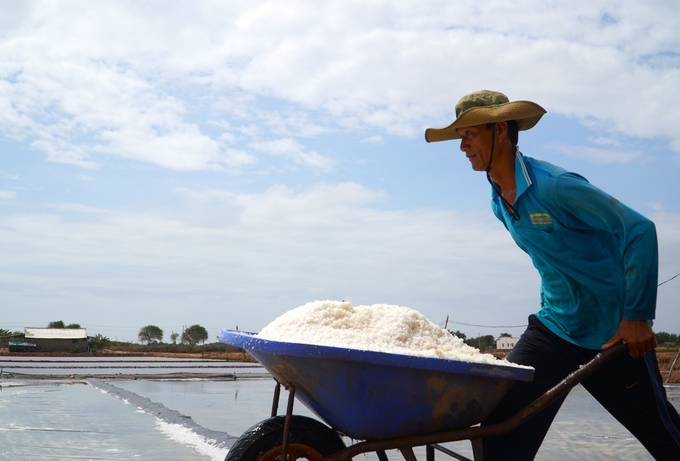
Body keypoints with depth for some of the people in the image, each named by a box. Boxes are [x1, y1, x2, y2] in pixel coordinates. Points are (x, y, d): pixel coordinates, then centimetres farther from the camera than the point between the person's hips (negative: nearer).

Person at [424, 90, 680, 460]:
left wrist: (636, 316, -16)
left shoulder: (554, 185, -20)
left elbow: (639, 231, -17)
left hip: (614, 332, -6)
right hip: (555, 327, 6)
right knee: (502, 424, -6)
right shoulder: (499, 203, 5)